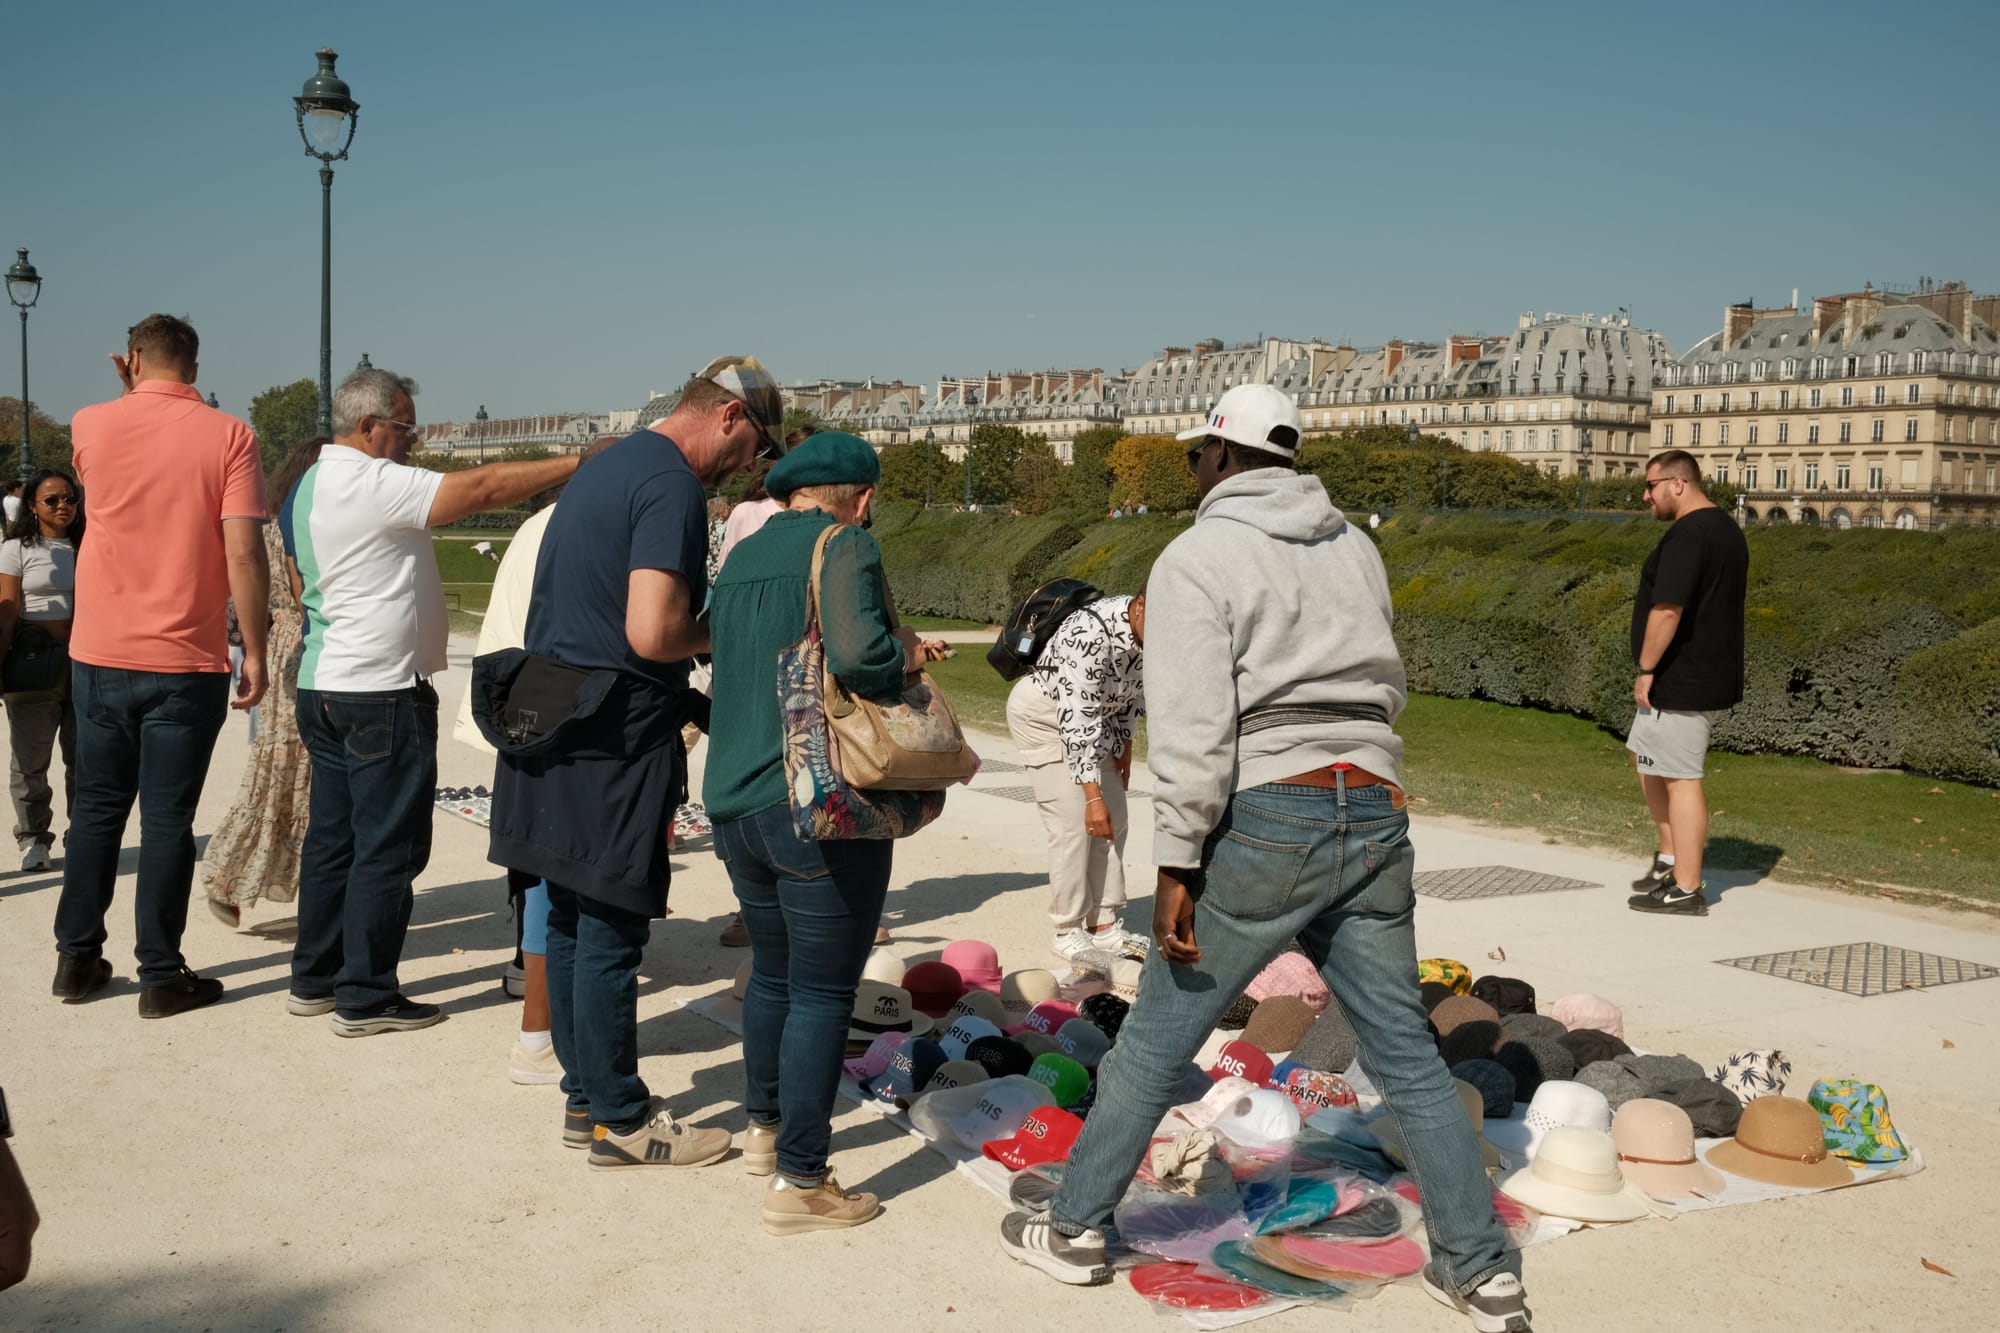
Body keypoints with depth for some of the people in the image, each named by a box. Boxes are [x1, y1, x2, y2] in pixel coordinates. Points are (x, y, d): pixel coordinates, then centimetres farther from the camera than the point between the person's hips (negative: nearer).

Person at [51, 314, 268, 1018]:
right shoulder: (228, 436, -8)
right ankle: (161, 975, 8)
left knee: (97, 807, 16)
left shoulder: (92, 425, 0)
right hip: (187, 662, -3)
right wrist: (255, 650, -7)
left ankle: (77, 957, 23)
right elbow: (243, 552, -14)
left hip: (99, 656, 3)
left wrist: (132, 397, 21)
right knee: (168, 820, 3)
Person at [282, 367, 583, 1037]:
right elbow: (482, 487, -23)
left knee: (332, 835, 16)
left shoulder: (309, 486, 15)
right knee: (389, 848, -2)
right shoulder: (372, 484, -17)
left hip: (322, 685, 10)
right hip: (382, 693, -10)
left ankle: (314, 978, 25)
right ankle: (365, 996, 5)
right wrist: (577, 462, -19)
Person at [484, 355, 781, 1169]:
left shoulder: (606, 466, 16)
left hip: (550, 730, 10)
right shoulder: (672, 485, -15)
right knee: (611, 935, 0)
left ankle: (584, 1095, 26)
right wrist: (714, 636, -4)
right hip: (612, 747, -10)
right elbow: (651, 634, -25)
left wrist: (683, 695, 19)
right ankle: (620, 1121, 11)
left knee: (570, 922, 15)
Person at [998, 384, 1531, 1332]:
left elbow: (1192, 728, -15)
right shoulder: (1356, 549, 13)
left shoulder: (1197, 558, -6)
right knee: (1405, 1055, 12)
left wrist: (1174, 865, -14)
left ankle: (1074, 1228, 23)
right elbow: (1383, 688, 16)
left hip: (1263, 824, -5)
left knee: (1156, 1039, 10)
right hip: (1375, 815, 5)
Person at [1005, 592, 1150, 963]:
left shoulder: (1148, 630, -13)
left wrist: (1125, 742, 7)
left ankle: (1104, 925, 10)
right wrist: (1093, 796, -38)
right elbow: (1077, 720, -38)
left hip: (1095, 717, 8)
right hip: (1044, 716, -8)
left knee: (1113, 821, 4)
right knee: (1073, 824, -12)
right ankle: (1068, 932, -1)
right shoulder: (1090, 633, -37)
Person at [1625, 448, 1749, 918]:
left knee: (1680, 778, -4)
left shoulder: (1686, 535, -19)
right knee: (1645, 758, 21)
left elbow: (1667, 609, -27)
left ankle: (1686, 889, 3)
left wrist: (1646, 668, -18)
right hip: (1714, 676, 11)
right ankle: (1670, 858, 26)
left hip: (1681, 681, -11)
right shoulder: (1728, 528, 14)